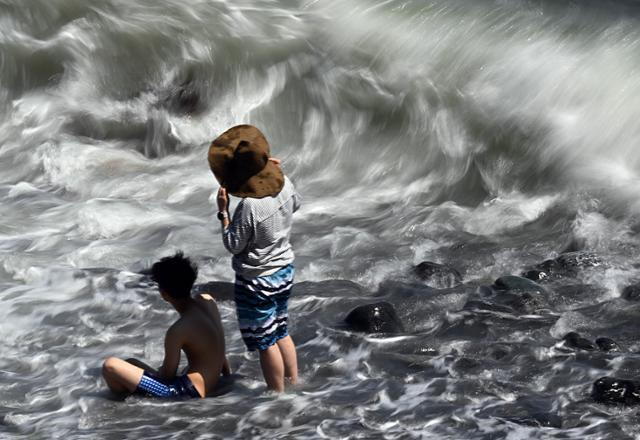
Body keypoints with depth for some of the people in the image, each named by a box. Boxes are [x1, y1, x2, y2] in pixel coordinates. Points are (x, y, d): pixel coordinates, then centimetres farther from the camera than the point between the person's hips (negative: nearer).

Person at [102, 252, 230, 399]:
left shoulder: (178, 330, -20)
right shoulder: (208, 301, 3)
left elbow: (167, 374, -10)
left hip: (186, 393, -10)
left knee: (110, 366, -14)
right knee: (131, 363, 28)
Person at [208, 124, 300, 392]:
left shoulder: (249, 206, -30)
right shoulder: (285, 185, -8)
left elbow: (233, 245, -19)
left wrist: (223, 212, -13)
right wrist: (278, 171, 20)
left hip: (257, 282, -8)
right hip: (284, 271, 8)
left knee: (265, 342, 6)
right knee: (281, 332, 23)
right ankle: (294, 384, 33)